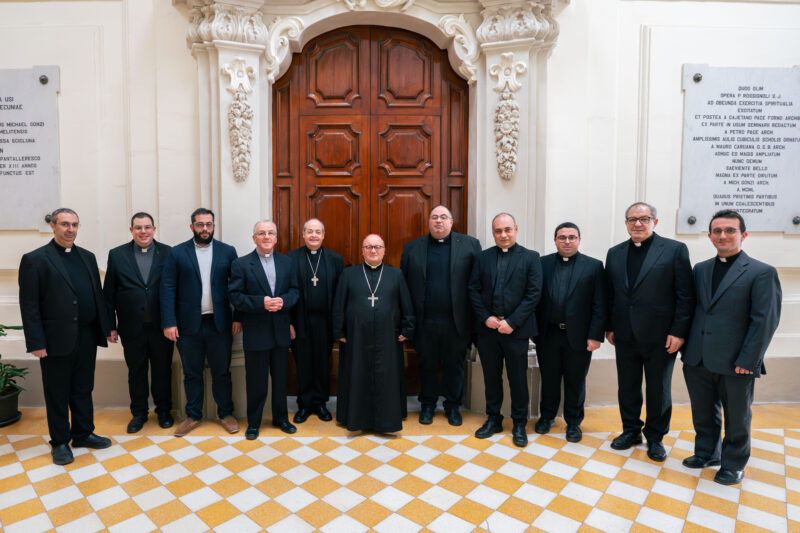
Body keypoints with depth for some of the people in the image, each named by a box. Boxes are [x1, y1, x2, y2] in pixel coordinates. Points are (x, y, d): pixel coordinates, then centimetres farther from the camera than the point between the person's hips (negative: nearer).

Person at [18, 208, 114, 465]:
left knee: (83, 389, 16)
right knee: (57, 394, 10)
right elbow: (29, 305, -9)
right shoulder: (34, 259, -6)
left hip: (87, 338, 5)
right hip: (57, 340, -5)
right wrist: (36, 342, -13)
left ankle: (83, 434, 30)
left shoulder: (87, 257, 10)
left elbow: (97, 294, 12)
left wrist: (106, 327, 8)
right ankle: (60, 442, 24)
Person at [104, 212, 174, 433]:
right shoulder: (117, 255, 3)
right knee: (136, 371, 13)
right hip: (132, 327, 1)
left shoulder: (168, 253, 0)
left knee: (162, 370, 11)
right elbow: (108, 294, 5)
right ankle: (139, 413, 29)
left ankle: (164, 411, 28)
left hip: (161, 326, -1)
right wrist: (111, 326, 2)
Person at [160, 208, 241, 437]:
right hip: (188, 324, 0)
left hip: (219, 323, 0)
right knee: (192, 373, 13)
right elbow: (167, 289, -2)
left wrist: (238, 317, -5)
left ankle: (225, 413, 25)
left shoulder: (228, 252, 3)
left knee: (222, 372, 10)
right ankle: (193, 416, 28)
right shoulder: (177, 253, 1)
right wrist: (169, 322, -9)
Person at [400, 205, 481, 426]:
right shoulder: (412, 248, 6)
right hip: (425, 321, 1)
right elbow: (404, 283, 3)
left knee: (454, 365, 11)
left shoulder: (470, 244, 3)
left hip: (456, 321, 0)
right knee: (427, 364, 13)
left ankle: (452, 405, 30)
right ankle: (427, 404, 31)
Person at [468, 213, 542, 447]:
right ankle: (493, 419, 29)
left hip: (516, 329, -2)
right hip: (487, 329, 3)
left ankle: (519, 424, 24)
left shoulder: (530, 258, -1)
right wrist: (485, 317, -8)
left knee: (518, 379, 7)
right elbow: (473, 290, 4)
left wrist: (512, 322, -13)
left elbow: (533, 293, -7)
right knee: (491, 377, 13)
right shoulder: (483, 257, 7)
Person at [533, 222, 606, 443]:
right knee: (549, 378, 15)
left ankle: (573, 422, 30)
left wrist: (596, 336, -9)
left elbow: (600, 305, -4)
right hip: (548, 334, 2)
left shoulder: (593, 266, -1)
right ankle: (547, 416, 34)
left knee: (575, 381, 12)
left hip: (578, 336, -1)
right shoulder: (543, 263, 3)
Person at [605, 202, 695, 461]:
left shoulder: (675, 250, -5)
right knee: (627, 387, 14)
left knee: (659, 389, 11)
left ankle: (655, 437, 29)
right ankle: (631, 430, 32)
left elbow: (685, 296, -7)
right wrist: (609, 327, 7)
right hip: (625, 335, 4)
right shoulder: (615, 253, 8)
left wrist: (679, 332, -12)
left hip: (660, 336, -3)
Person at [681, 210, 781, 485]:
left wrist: (747, 361, -15)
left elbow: (765, 321, -11)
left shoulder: (762, 273, -6)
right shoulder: (700, 269, 9)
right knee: (703, 412, 18)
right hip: (697, 359, 5)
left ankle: (733, 464, 32)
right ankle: (707, 453, 38)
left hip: (735, 363, -4)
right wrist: (687, 345, 6)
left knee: (737, 417, 13)